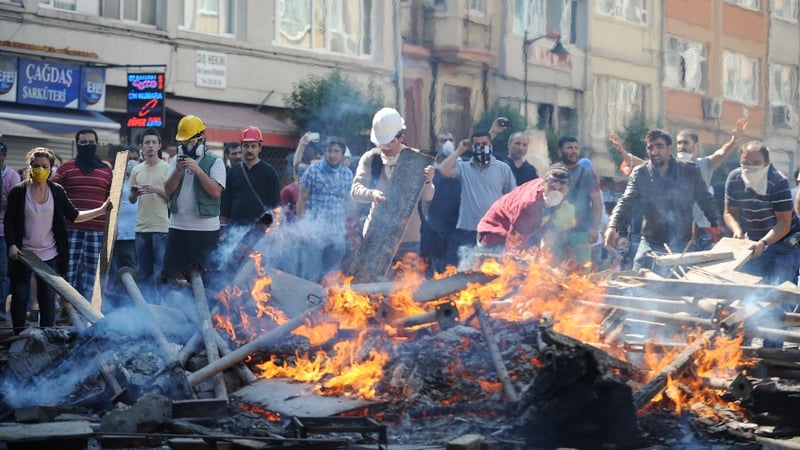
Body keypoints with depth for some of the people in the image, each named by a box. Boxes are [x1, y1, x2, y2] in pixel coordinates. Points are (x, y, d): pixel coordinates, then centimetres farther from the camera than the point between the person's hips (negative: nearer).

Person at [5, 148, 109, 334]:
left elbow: (73, 216, 5)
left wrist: (101, 210, -2)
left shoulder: (57, 191, 0)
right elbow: (9, 222, -6)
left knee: (48, 299, 5)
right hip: (22, 255, -2)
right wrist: (11, 245, -18)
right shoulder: (18, 191, -7)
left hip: (49, 256, 2)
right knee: (20, 298, 5)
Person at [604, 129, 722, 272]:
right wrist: (613, 226, -26)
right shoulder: (640, 174, 0)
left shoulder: (690, 172, 0)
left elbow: (706, 201, 8)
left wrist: (716, 226, -5)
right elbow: (626, 202, -9)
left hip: (682, 244, 0)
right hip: (651, 244, 0)